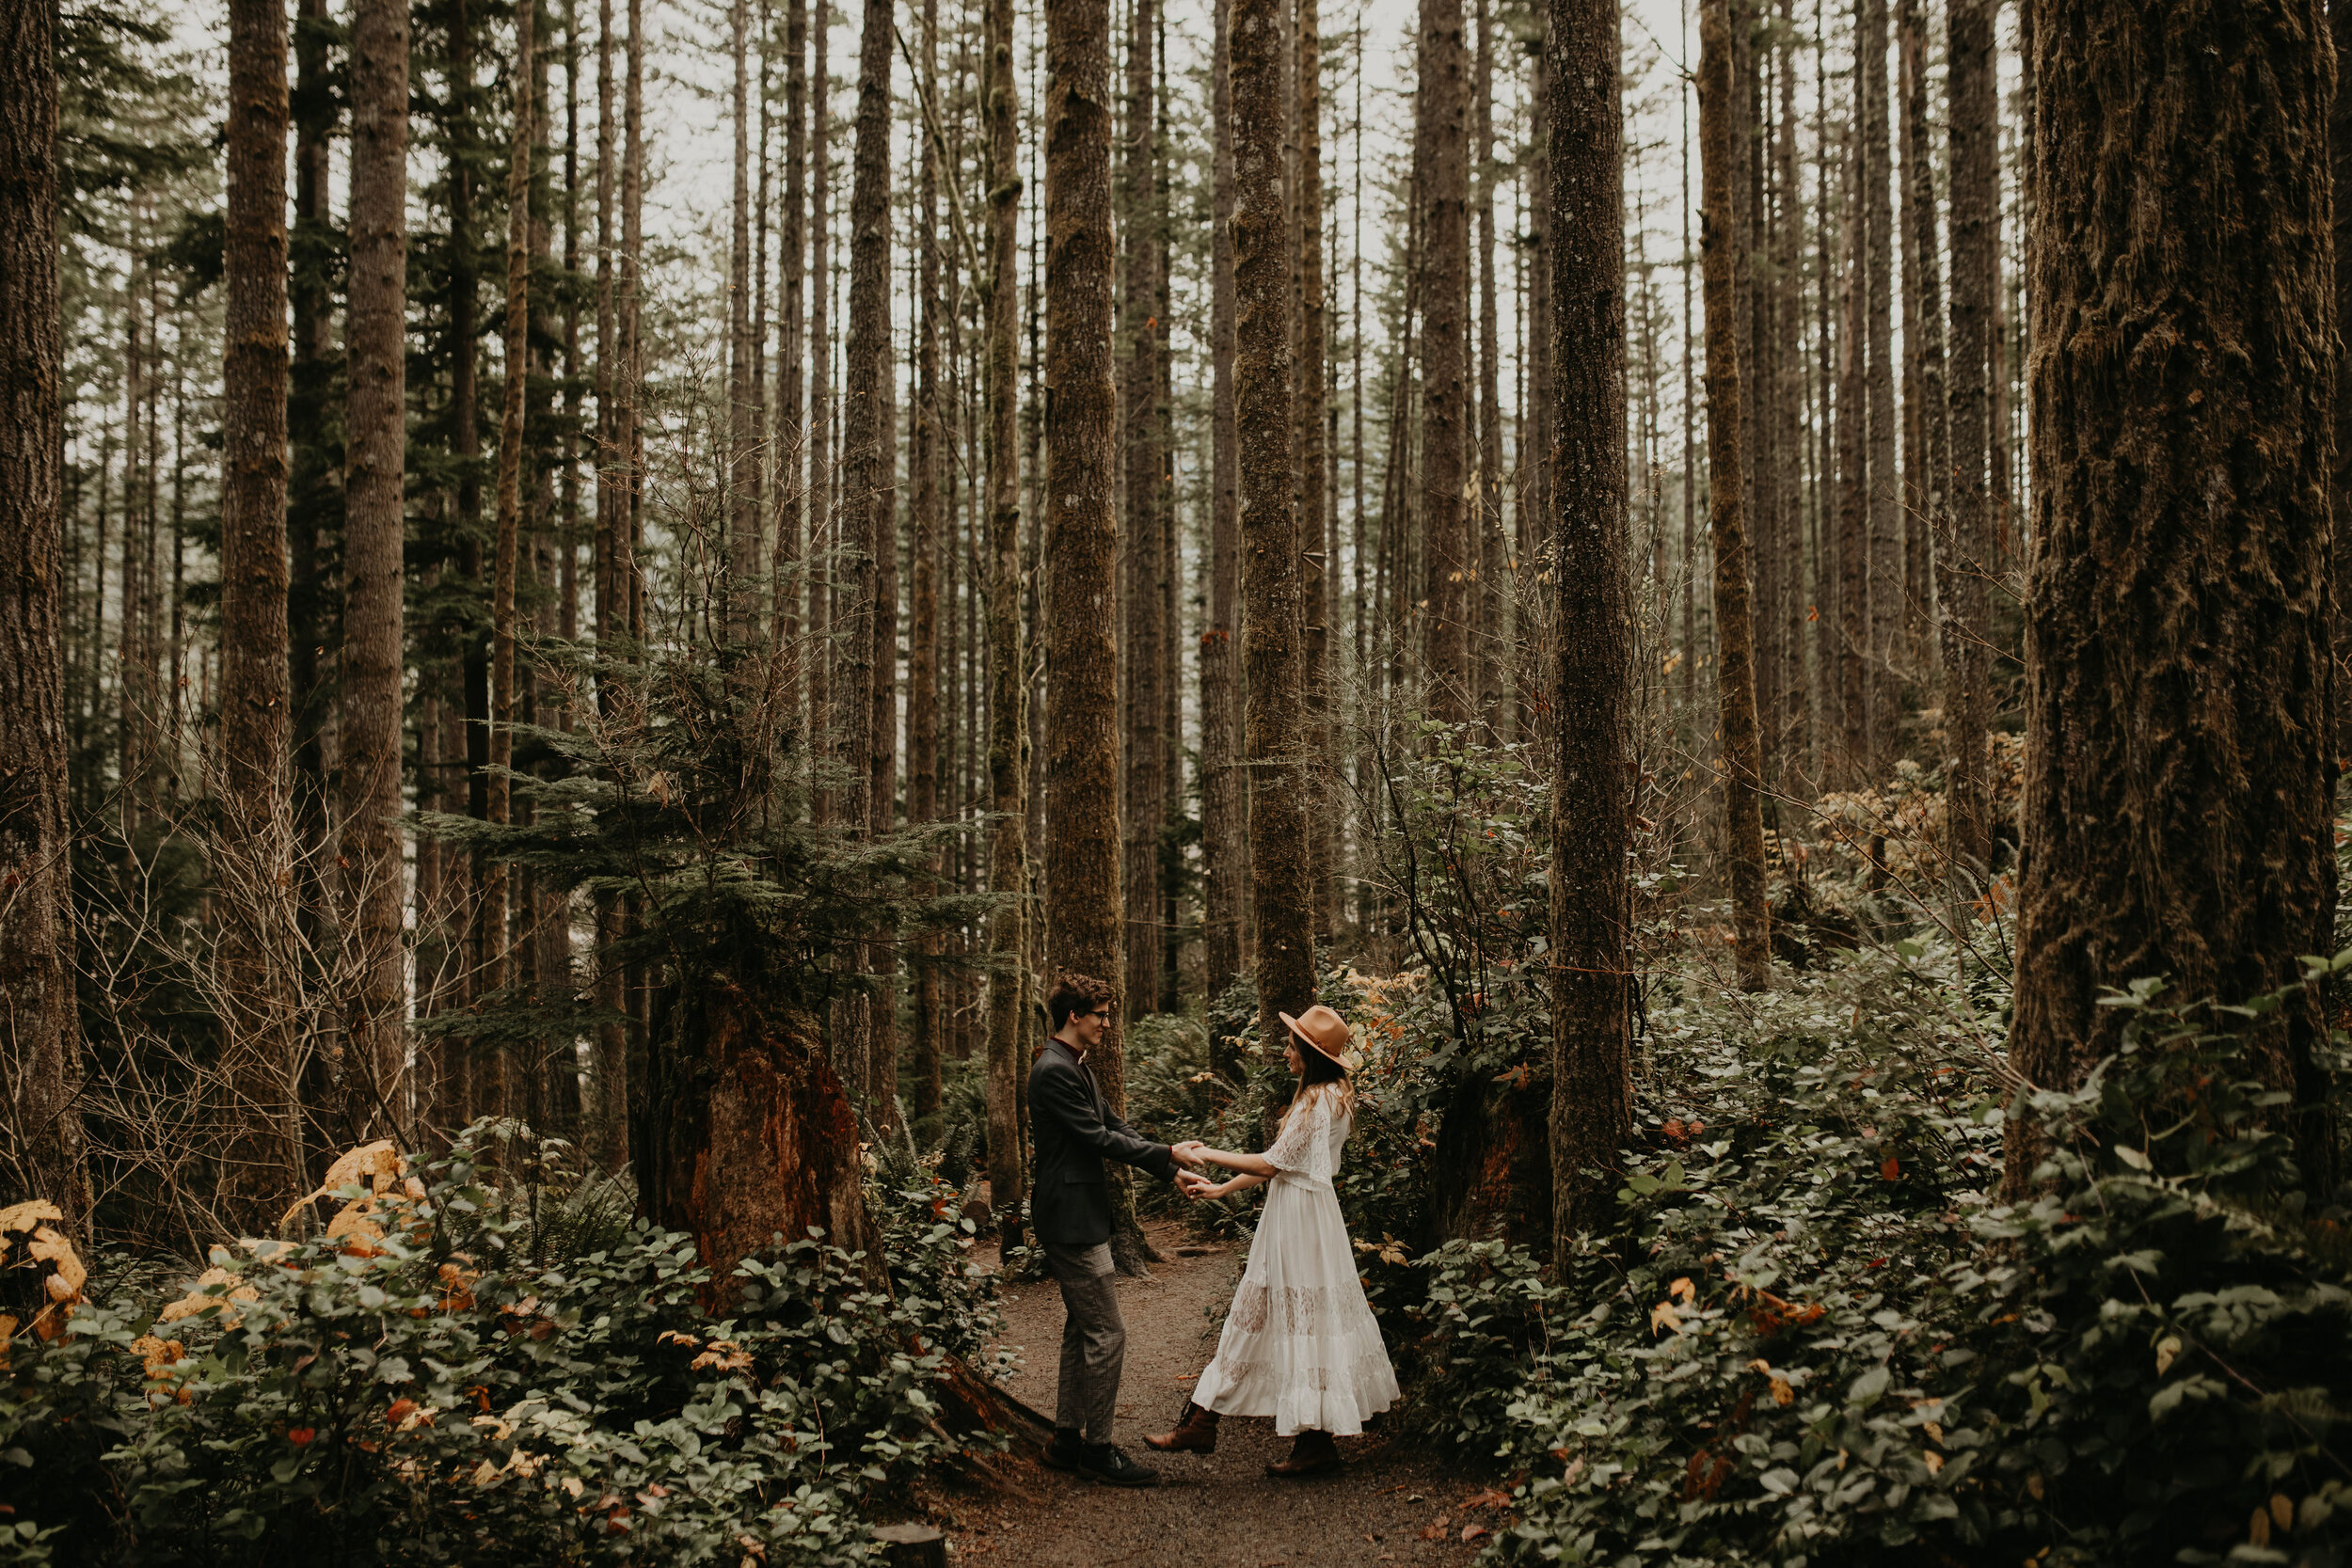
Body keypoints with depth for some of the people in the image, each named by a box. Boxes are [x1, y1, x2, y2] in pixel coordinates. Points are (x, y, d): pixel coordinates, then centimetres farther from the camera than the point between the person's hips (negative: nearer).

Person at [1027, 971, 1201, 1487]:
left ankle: (1068, 1440, 22)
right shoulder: (1054, 1071, -18)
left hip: (1082, 1217, 11)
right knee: (1107, 1333, -7)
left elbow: (1116, 1127, 15)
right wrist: (1166, 1154, -13)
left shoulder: (1078, 1068, 15)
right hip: (1071, 1221, -11)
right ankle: (1097, 1448, 0)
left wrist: (1174, 1171, 7)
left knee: (1082, 1329, 15)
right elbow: (1099, 1138, -19)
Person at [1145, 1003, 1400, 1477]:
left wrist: (1206, 1154, -11)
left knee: (1305, 1326, -2)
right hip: (1291, 1215, 10)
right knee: (1257, 1315, 9)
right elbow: (1280, 1162, 16)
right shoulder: (1324, 1096, 14)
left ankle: (1317, 1444, 6)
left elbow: (1272, 1164, -18)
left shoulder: (1319, 1101, -18)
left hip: (1301, 1219, -10)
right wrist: (1220, 1189, 14)